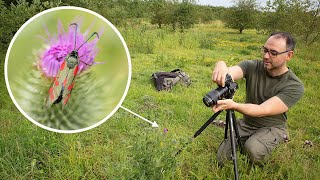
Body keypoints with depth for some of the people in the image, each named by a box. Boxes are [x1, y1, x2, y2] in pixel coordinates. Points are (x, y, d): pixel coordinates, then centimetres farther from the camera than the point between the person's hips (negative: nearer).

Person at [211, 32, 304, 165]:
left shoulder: (295, 87, -22)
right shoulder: (252, 67, -13)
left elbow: (263, 110, -32)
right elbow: (230, 73, -32)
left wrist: (233, 105, -49)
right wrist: (221, 67, -58)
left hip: (272, 128, -3)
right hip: (246, 123, 4)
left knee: (253, 149, -34)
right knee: (222, 158, -1)